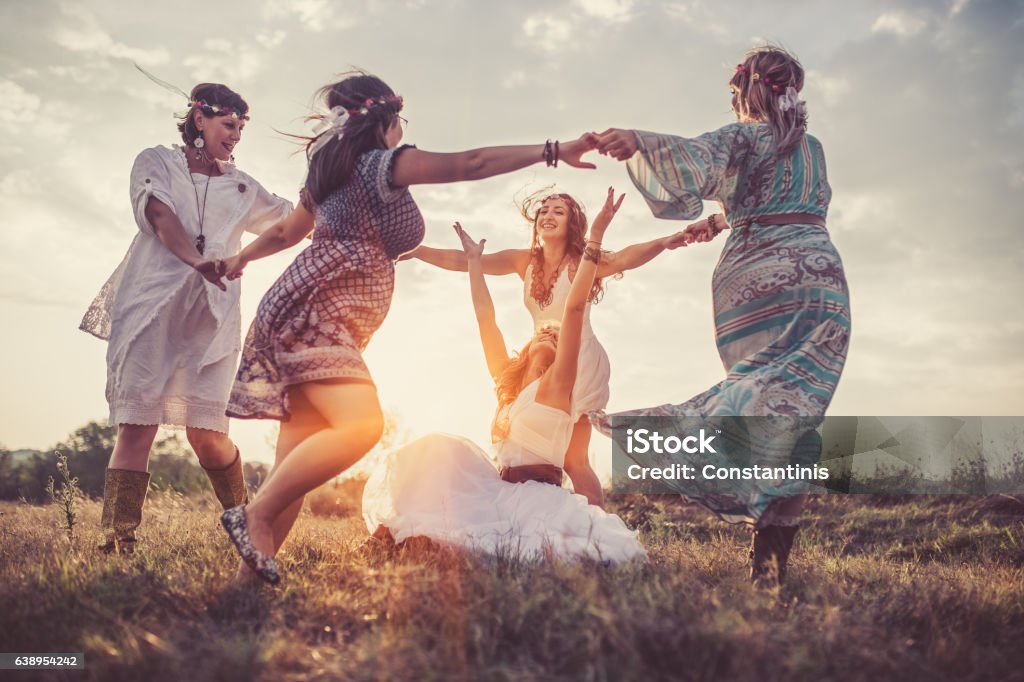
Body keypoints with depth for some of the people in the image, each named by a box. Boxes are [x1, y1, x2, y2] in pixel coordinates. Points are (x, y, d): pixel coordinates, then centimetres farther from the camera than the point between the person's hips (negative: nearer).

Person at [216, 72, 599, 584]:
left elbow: (286, 231, 34)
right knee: (361, 424, -24)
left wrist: (239, 260, 49)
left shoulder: (331, 172, 23)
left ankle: (251, 570, 1)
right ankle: (256, 516, -19)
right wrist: (553, 151, -8)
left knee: (298, 458, 3)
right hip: (315, 311, -10)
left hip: (305, 314, 10)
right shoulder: (384, 162, -3)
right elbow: (471, 164, -9)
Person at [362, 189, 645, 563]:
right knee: (443, 449, -11)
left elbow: (575, 307, -7)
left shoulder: (557, 383, 2)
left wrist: (594, 239, -13)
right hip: (498, 492, 5)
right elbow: (485, 315, 20)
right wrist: (474, 260, 26)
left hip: (540, 497, -5)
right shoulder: (507, 381, 17)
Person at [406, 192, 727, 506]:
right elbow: (463, 261, -3)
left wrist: (663, 242, -53)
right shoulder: (525, 261, 1)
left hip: (581, 363, -6)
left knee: (572, 458, -7)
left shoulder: (581, 262, -14)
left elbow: (623, 259, -33)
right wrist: (414, 250, -11)